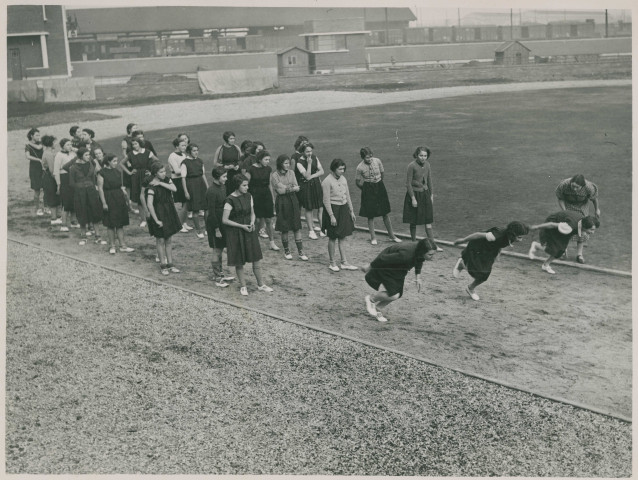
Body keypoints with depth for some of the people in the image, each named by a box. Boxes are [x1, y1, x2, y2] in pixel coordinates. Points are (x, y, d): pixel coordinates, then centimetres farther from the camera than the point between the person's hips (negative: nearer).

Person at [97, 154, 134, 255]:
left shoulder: (118, 171, 9)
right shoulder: (102, 173, -8)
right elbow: (100, 189, -10)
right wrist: (104, 203, -14)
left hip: (119, 199, 5)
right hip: (109, 200, -5)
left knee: (120, 224, 7)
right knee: (111, 225, 2)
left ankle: (122, 246, 11)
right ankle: (112, 246, 13)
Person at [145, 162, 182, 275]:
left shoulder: (166, 180, 1)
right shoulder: (151, 186, -19)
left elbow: (174, 189, -17)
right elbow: (149, 204, -24)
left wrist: (161, 183, -23)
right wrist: (156, 220, -23)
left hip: (169, 213, 6)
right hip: (158, 214, -6)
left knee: (169, 240, 12)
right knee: (160, 241, 6)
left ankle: (170, 264, 21)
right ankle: (163, 265, 17)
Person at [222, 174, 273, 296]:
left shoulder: (248, 196, 3)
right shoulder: (230, 200, -15)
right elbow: (224, 220, -14)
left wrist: (252, 223, -6)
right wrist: (241, 226, -16)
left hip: (249, 231, 5)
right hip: (235, 233, -5)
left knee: (256, 258, 6)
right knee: (239, 261, 5)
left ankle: (260, 284, 18)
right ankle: (243, 286, 20)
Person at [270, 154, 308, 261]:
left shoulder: (291, 173, 8)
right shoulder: (274, 175, -7)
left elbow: (297, 188, 3)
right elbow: (279, 190, -13)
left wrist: (286, 188, -14)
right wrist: (292, 188, -9)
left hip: (293, 201, 4)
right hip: (282, 203, -4)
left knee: (297, 227, 2)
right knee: (284, 228, 3)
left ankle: (300, 252, 5)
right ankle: (286, 251, 19)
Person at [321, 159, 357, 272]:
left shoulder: (343, 179, 6)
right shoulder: (327, 181, -15)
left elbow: (347, 196, 14)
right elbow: (326, 200, -15)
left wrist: (351, 210, 14)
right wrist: (331, 216, -18)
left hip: (343, 209, 7)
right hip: (333, 209, -7)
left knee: (343, 237, 9)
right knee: (333, 238, 3)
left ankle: (344, 262, 14)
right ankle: (332, 263, 15)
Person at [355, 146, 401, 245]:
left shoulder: (377, 161, -7)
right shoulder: (360, 167, -14)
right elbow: (357, 181, -2)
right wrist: (365, 189, 7)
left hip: (380, 187, 3)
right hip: (368, 190, -2)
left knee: (385, 213, 8)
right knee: (370, 215, 4)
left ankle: (391, 235, 19)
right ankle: (373, 237, 16)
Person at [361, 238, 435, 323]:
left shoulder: (419, 253, -20)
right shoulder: (406, 255, -42)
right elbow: (384, 258, -31)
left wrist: (418, 276, 2)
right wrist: (369, 266, -18)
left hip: (399, 270, 8)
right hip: (385, 267, -8)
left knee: (398, 294, 8)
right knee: (393, 295, -16)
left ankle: (377, 309, 30)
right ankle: (371, 299, 12)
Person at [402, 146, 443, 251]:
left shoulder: (427, 164, 2)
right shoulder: (412, 166, -16)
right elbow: (408, 184, -15)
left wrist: (431, 194, 14)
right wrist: (413, 198, -16)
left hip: (425, 194, 5)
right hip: (414, 194, -5)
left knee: (428, 221, 4)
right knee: (413, 221, 6)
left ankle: (433, 244, 6)